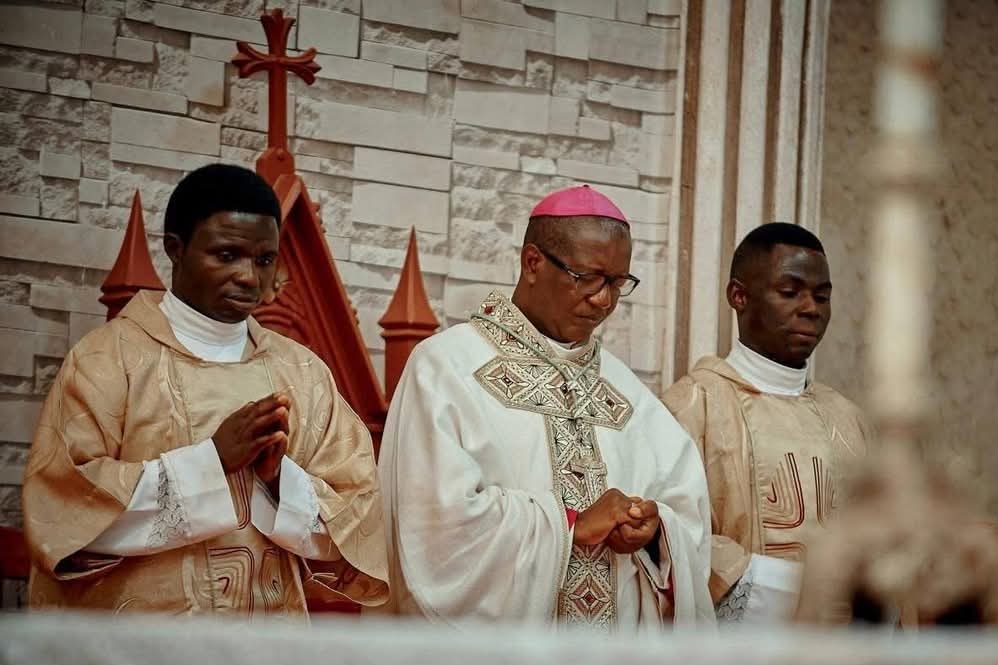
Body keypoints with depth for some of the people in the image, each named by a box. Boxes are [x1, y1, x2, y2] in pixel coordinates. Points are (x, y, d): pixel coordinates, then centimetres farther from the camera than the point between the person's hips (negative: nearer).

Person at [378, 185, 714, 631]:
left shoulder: (619, 384, 9)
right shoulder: (446, 367, -10)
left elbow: (685, 506, 4)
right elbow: (444, 520, -20)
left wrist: (654, 528, -16)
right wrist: (570, 526, -17)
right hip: (488, 641, -5)